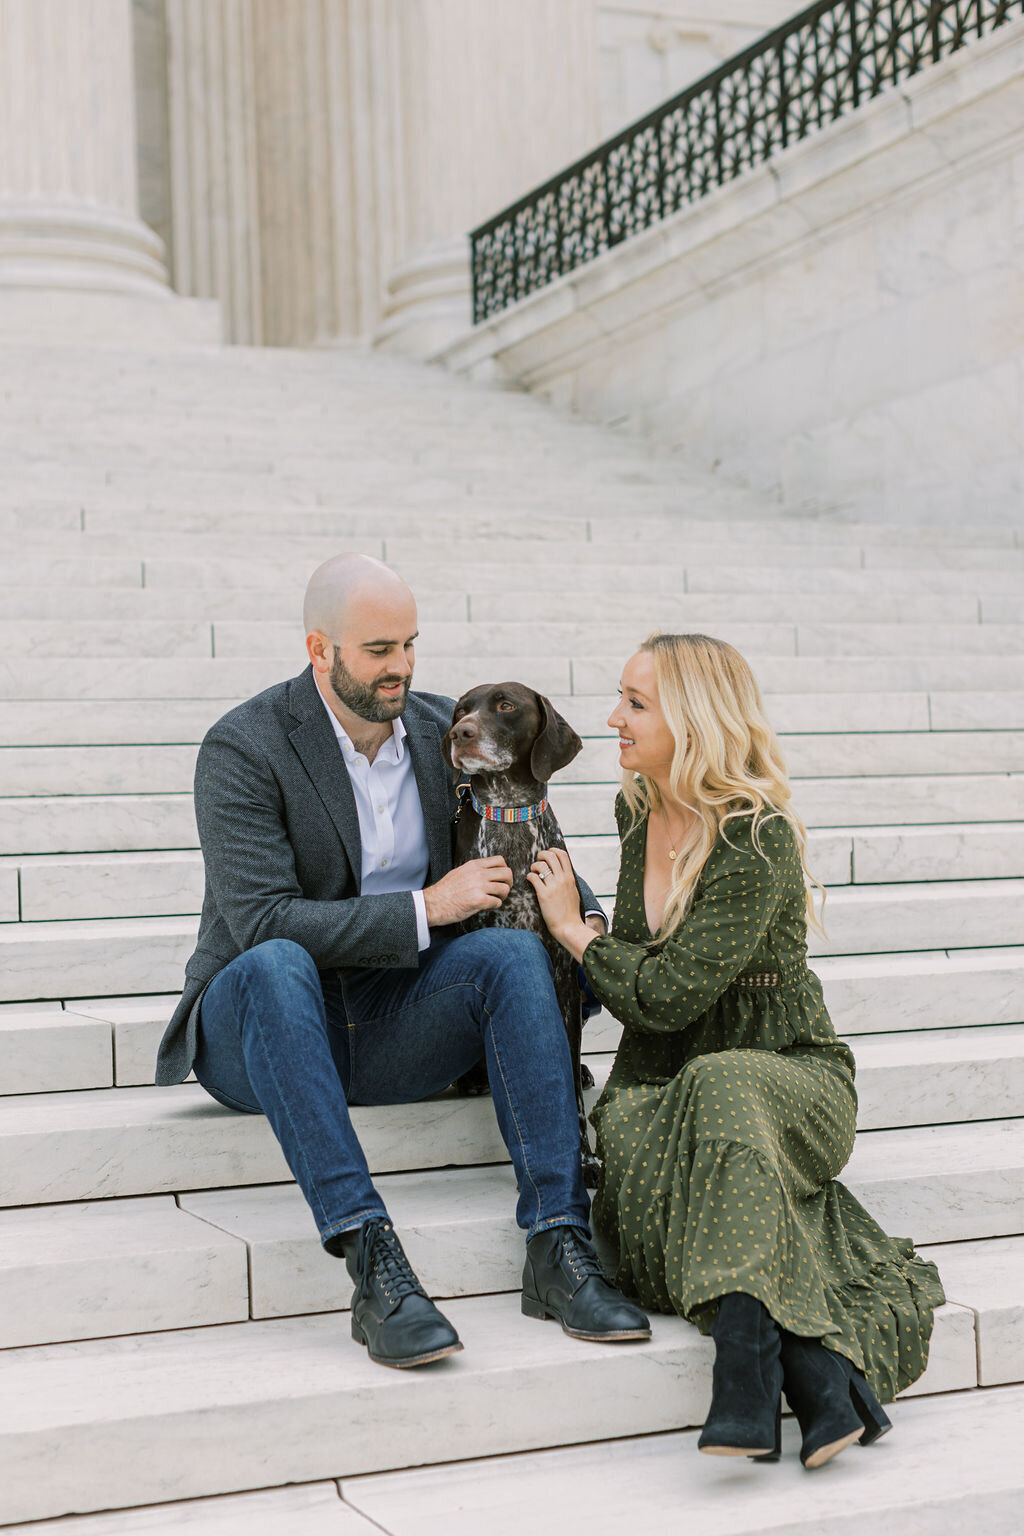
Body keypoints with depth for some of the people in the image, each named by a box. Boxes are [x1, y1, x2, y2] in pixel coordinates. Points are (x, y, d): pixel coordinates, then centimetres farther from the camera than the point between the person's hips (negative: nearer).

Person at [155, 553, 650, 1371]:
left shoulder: (444, 728, 5)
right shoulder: (243, 749, -12)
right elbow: (262, 921, -22)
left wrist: (585, 918, -8)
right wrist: (425, 909, -24)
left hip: (389, 1026, 4)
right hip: (259, 1028, -4)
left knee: (515, 950, -23)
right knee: (276, 966, -38)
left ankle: (558, 1243, -29)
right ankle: (373, 1263, -42)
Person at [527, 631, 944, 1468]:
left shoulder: (758, 840, -18)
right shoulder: (636, 809, 6)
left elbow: (670, 995, -22)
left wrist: (573, 929, -10)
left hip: (787, 1077, -5)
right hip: (664, 1084, 5)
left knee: (718, 1090, -41)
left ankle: (748, 1376, -44)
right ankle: (820, 1375, -38)